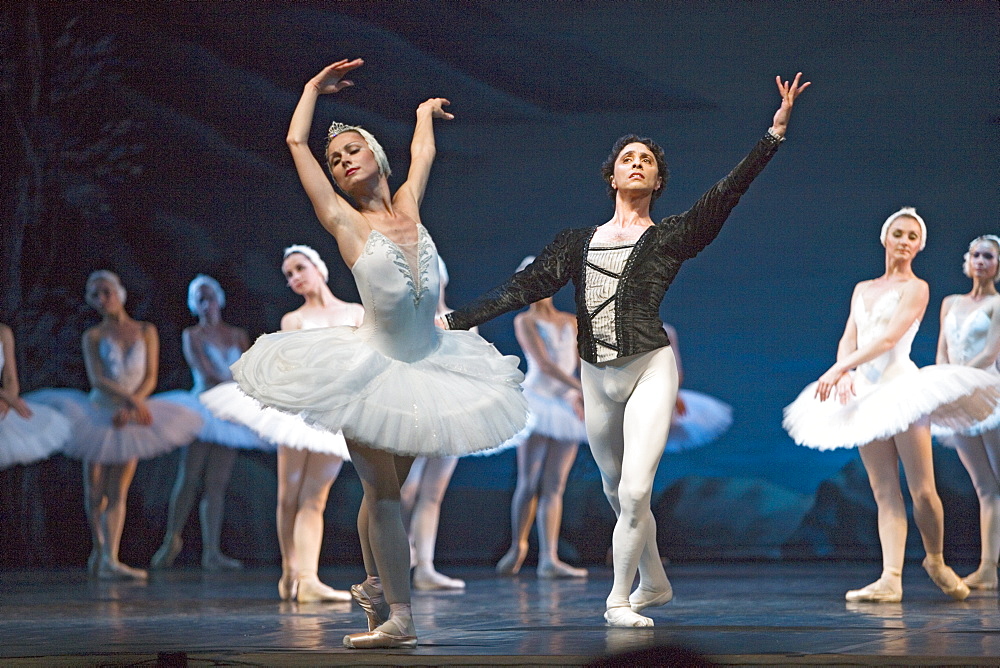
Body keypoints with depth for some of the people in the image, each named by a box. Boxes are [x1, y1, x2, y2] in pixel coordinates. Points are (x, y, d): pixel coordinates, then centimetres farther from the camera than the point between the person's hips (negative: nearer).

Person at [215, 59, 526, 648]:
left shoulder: (408, 206, 4)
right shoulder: (345, 221, -4)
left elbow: (424, 149, 23)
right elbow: (296, 141, 0)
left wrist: (426, 110, 42)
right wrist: (315, 87, 15)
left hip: (427, 364, 4)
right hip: (374, 371, -4)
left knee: (387, 485, 11)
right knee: (382, 489, -5)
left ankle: (377, 586, 28)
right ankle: (397, 617, -4)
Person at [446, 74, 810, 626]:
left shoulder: (671, 236, 3)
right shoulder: (578, 242, 13)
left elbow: (727, 193, -7)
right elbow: (523, 287, 10)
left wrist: (775, 132, -17)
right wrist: (454, 320, 4)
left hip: (649, 370, -4)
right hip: (597, 378, 4)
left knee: (634, 490, -14)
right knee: (616, 491, 15)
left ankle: (619, 598, 1)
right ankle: (654, 583, 34)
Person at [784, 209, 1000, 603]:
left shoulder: (916, 288, 0)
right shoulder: (862, 290, 19)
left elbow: (889, 337, -12)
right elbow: (848, 339, 11)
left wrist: (838, 369, -19)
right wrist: (845, 373, -12)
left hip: (901, 385, -5)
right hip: (865, 392, 5)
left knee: (922, 490, -8)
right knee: (885, 492, -2)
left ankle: (936, 562, 15)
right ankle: (890, 579, -8)